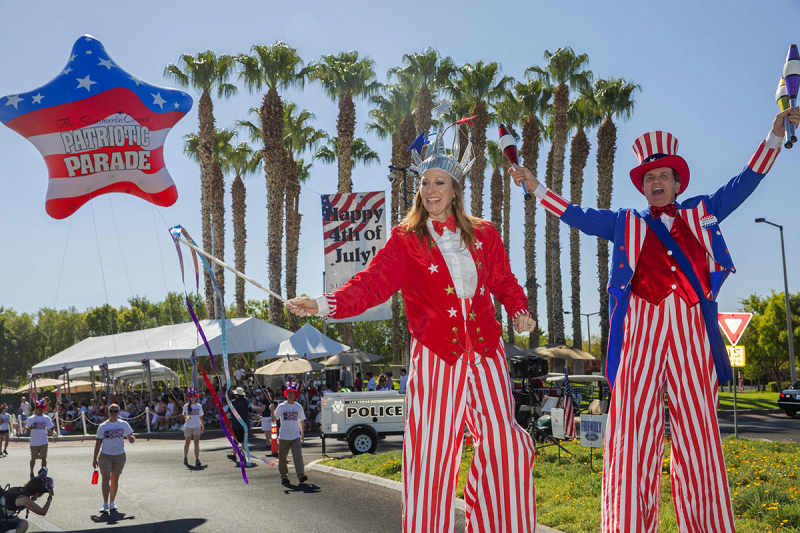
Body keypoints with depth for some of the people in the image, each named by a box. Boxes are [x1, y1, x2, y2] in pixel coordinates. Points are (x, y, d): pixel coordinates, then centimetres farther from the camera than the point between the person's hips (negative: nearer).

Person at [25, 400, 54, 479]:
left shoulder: (46, 418, 5)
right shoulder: (31, 418, -3)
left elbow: (51, 427, 11)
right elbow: (26, 427, -11)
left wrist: (53, 432, -9)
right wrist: (29, 427, -33)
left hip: (44, 442, 1)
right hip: (34, 442, -1)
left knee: (44, 457, -8)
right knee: (33, 458, 12)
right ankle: (31, 473, 32)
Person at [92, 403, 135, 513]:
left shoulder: (124, 424, 3)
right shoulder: (102, 426, 1)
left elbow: (130, 437, 5)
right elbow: (98, 442, 4)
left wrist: (131, 438, -20)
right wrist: (95, 458, 2)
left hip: (119, 455, 1)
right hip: (105, 455, -1)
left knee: (115, 479, 8)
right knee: (106, 478, -10)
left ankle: (112, 502, 20)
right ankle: (105, 503, -1)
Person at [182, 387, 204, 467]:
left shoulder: (199, 406, 9)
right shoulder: (186, 406, 0)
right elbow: (184, 414, -16)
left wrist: (203, 426, 21)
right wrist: (187, 417, -39)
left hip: (197, 426, 1)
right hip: (188, 426, -1)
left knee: (197, 442, -11)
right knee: (187, 442, 9)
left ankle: (197, 460, -17)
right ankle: (185, 458, 29)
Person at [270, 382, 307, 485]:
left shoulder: (298, 407, 7)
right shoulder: (281, 406, 0)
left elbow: (301, 421, 16)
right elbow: (274, 420, -4)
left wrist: (302, 434, 17)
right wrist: (272, 411, -22)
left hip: (296, 437, 1)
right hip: (283, 437, -1)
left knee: (298, 455, -12)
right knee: (282, 457, 4)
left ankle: (301, 475, -19)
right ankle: (284, 476, 18)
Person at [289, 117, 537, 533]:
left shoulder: (483, 235, 10)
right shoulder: (406, 239, 1)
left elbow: (505, 283, 19)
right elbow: (373, 282, -12)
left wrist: (518, 311, -1)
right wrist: (325, 304, -28)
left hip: (485, 352, 3)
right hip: (436, 354, -3)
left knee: (503, 441, 0)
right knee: (430, 448, -3)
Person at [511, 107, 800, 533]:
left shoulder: (701, 213, 23)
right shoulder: (626, 223, 23)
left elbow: (744, 184, 24)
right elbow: (579, 217, 23)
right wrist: (536, 188, 22)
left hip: (691, 335, 1)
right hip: (641, 331, 0)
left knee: (697, 433, -2)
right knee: (634, 431, -6)